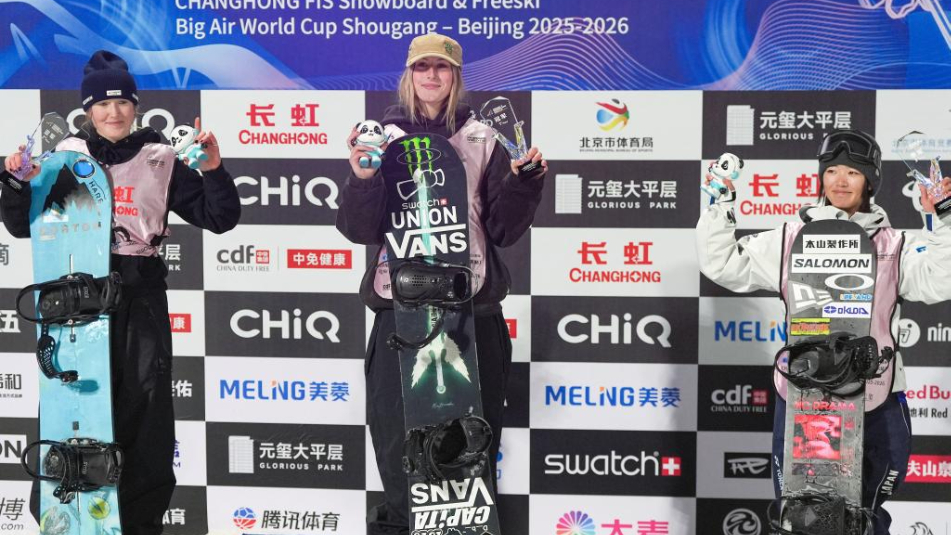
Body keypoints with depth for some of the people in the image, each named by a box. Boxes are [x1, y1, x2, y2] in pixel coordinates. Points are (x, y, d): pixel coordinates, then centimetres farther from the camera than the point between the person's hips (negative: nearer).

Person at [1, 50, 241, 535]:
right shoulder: (65, 157, 7)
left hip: (140, 296, 0)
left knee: (144, 407, 1)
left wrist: (213, 170, -12)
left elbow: (219, 218, 3)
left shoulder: (160, 161, 5)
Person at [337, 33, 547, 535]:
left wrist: (523, 183, -9)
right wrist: (362, 179, -15)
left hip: (470, 305, 0)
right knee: (396, 424, 2)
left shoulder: (481, 141, 7)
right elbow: (360, 229, 1)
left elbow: (503, 229, 6)